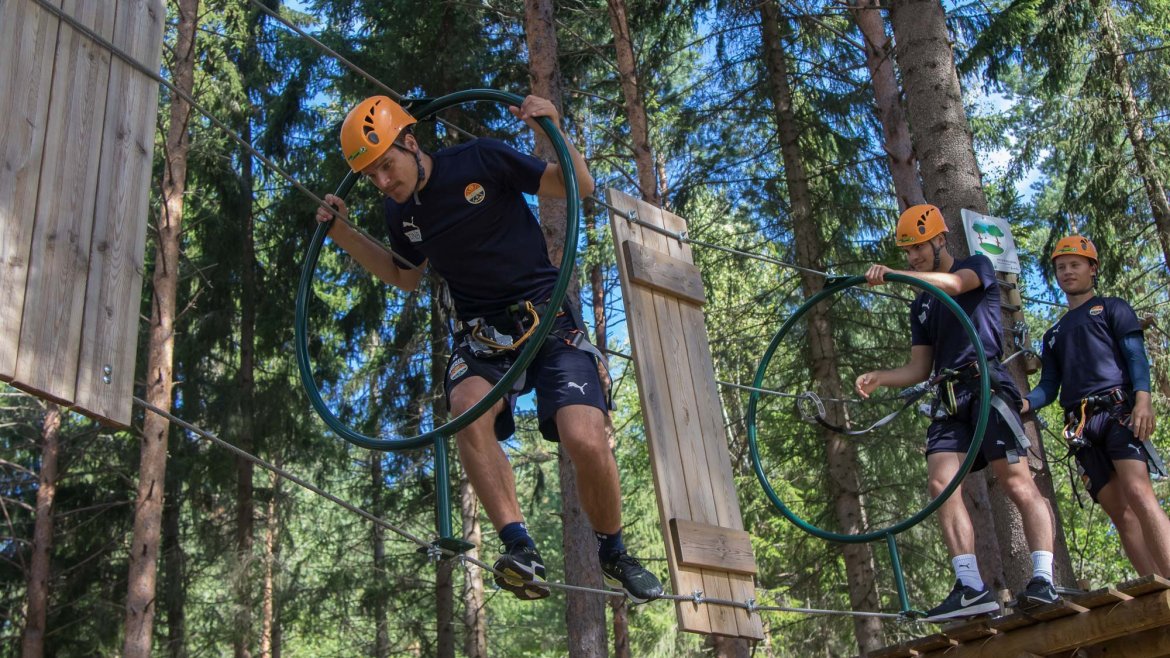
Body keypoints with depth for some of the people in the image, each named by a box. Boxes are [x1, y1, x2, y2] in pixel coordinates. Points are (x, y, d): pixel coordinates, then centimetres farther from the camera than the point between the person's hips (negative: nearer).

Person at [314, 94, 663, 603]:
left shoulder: (480, 160, -9)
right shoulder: (400, 214, 6)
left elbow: (580, 186, -4)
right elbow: (407, 277, 25)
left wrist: (553, 129, -21)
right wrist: (345, 236, 13)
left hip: (547, 317, -3)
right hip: (481, 334, 4)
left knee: (585, 441, -22)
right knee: (467, 408, -32)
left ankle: (614, 554, 5)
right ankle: (519, 546, -30)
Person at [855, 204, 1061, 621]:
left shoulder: (977, 266, 9)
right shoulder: (921, 306, 26)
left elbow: (952, 284, -16)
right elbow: (920, 368, 20)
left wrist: (892, 275, -32)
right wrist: (878, 378, 0)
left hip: (987, 385, -6)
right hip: (949, 398, 6)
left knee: (1017, 483, -15)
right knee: (941, 483, -12)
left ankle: (1043, 580, -16)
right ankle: (972, 588, -17)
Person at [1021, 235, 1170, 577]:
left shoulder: (1111, 308, 16)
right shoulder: (1054, 334, 31)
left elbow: (1136, 355, 1)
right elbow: (1049, 386, 22)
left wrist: (1142, 398, -17)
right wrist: (1025, 403, 0)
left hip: (1118, 410, -5)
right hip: (1081, 426, 5)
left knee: (1138, 494, -24)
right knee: (1119, 512, -5)